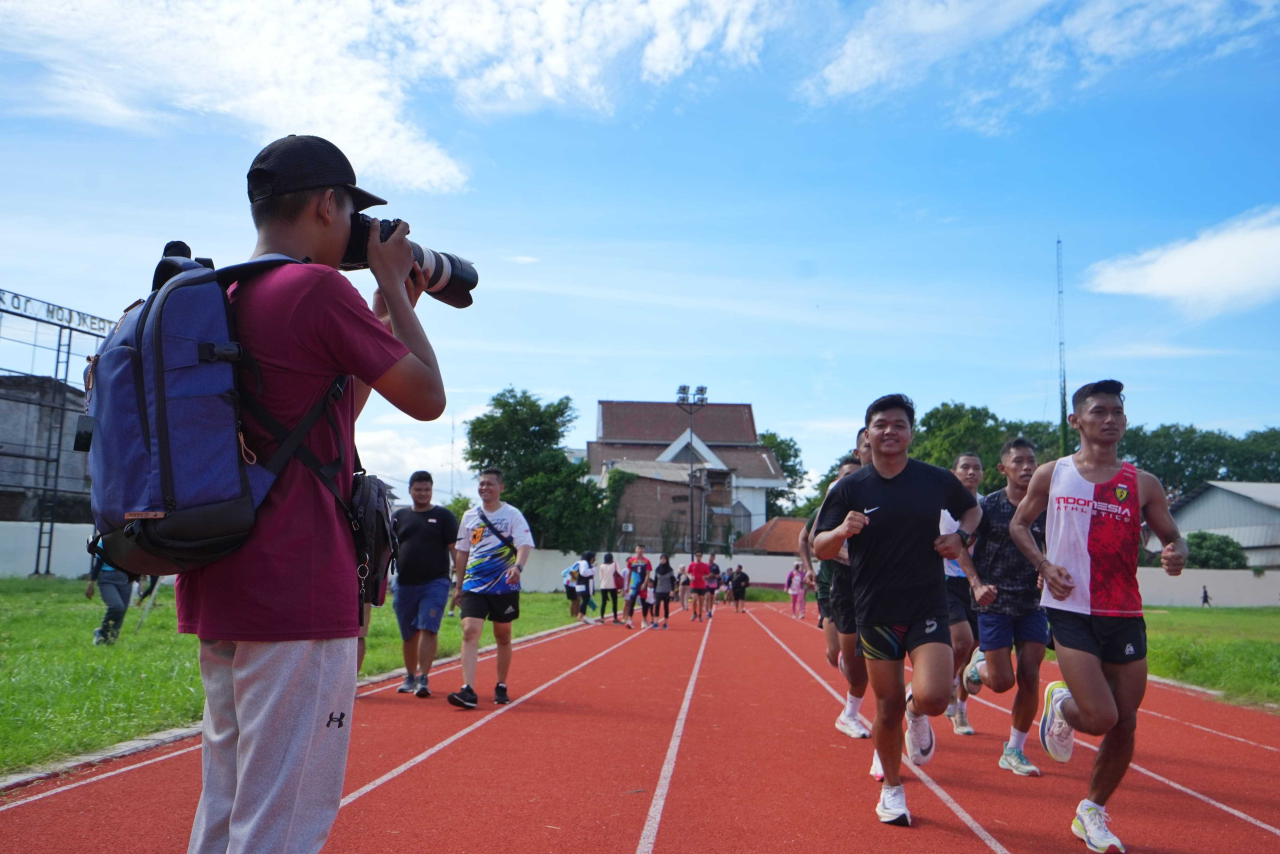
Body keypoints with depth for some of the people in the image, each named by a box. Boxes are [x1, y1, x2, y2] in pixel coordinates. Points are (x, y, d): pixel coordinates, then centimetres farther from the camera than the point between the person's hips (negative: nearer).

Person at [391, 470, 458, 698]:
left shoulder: (444, 516, 2)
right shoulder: (400, 516, 11)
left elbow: (456, 550, -1)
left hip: (435, 583, -3)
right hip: (404, 584, 3)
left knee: (428, 630, -12)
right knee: (408, 634, 11)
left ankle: (423, 679, -10)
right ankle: (410, 677, 26)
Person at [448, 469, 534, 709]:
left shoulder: (513, 515, -2)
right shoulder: (470, 516, 10)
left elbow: (524, 545, -14)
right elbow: (462, 552, 16)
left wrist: (517, 567, -34)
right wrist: (458, 586, 15)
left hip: (504, 586, -2)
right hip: (474, 586, 2)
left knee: (503, 637, 10)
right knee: (470, 632, -14)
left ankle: (501, 687, 25)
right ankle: (468, 691, -19)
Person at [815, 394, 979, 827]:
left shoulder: (937, 480, 0)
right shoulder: (849, 488, -3)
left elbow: (973, 508, 19)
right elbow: (820, 549, -3)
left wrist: (961, 536, -2)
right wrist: (842, 531, -25)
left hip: (928, 607, 0)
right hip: (877, 612, 0)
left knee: (933, 698, -18)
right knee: (888, 709, 7)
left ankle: (917, 713, 21)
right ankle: (892, 788, 32)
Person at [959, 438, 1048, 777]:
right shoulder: (987, 506, -7)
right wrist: (977, 584, -16)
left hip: (1032, 604, 3)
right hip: (994, 603, -3)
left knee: (1029, 678, -2)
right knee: (1002, 681, -5)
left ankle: (1014, 751, 14)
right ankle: (977, 666, 31)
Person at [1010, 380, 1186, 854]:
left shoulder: (1143, 484, 5)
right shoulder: (1052, 475, 2)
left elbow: (1172, 536, 12)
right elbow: (1019, 524, 12)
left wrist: (1176, 553, -13)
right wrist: (1044, 566, -6)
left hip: (1125, 614, 3)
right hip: (1072, 610, -3)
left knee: (1125, 724, 6)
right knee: (1100, 718, -15)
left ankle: (1092, 813, 27)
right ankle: (1060, 704, 22)